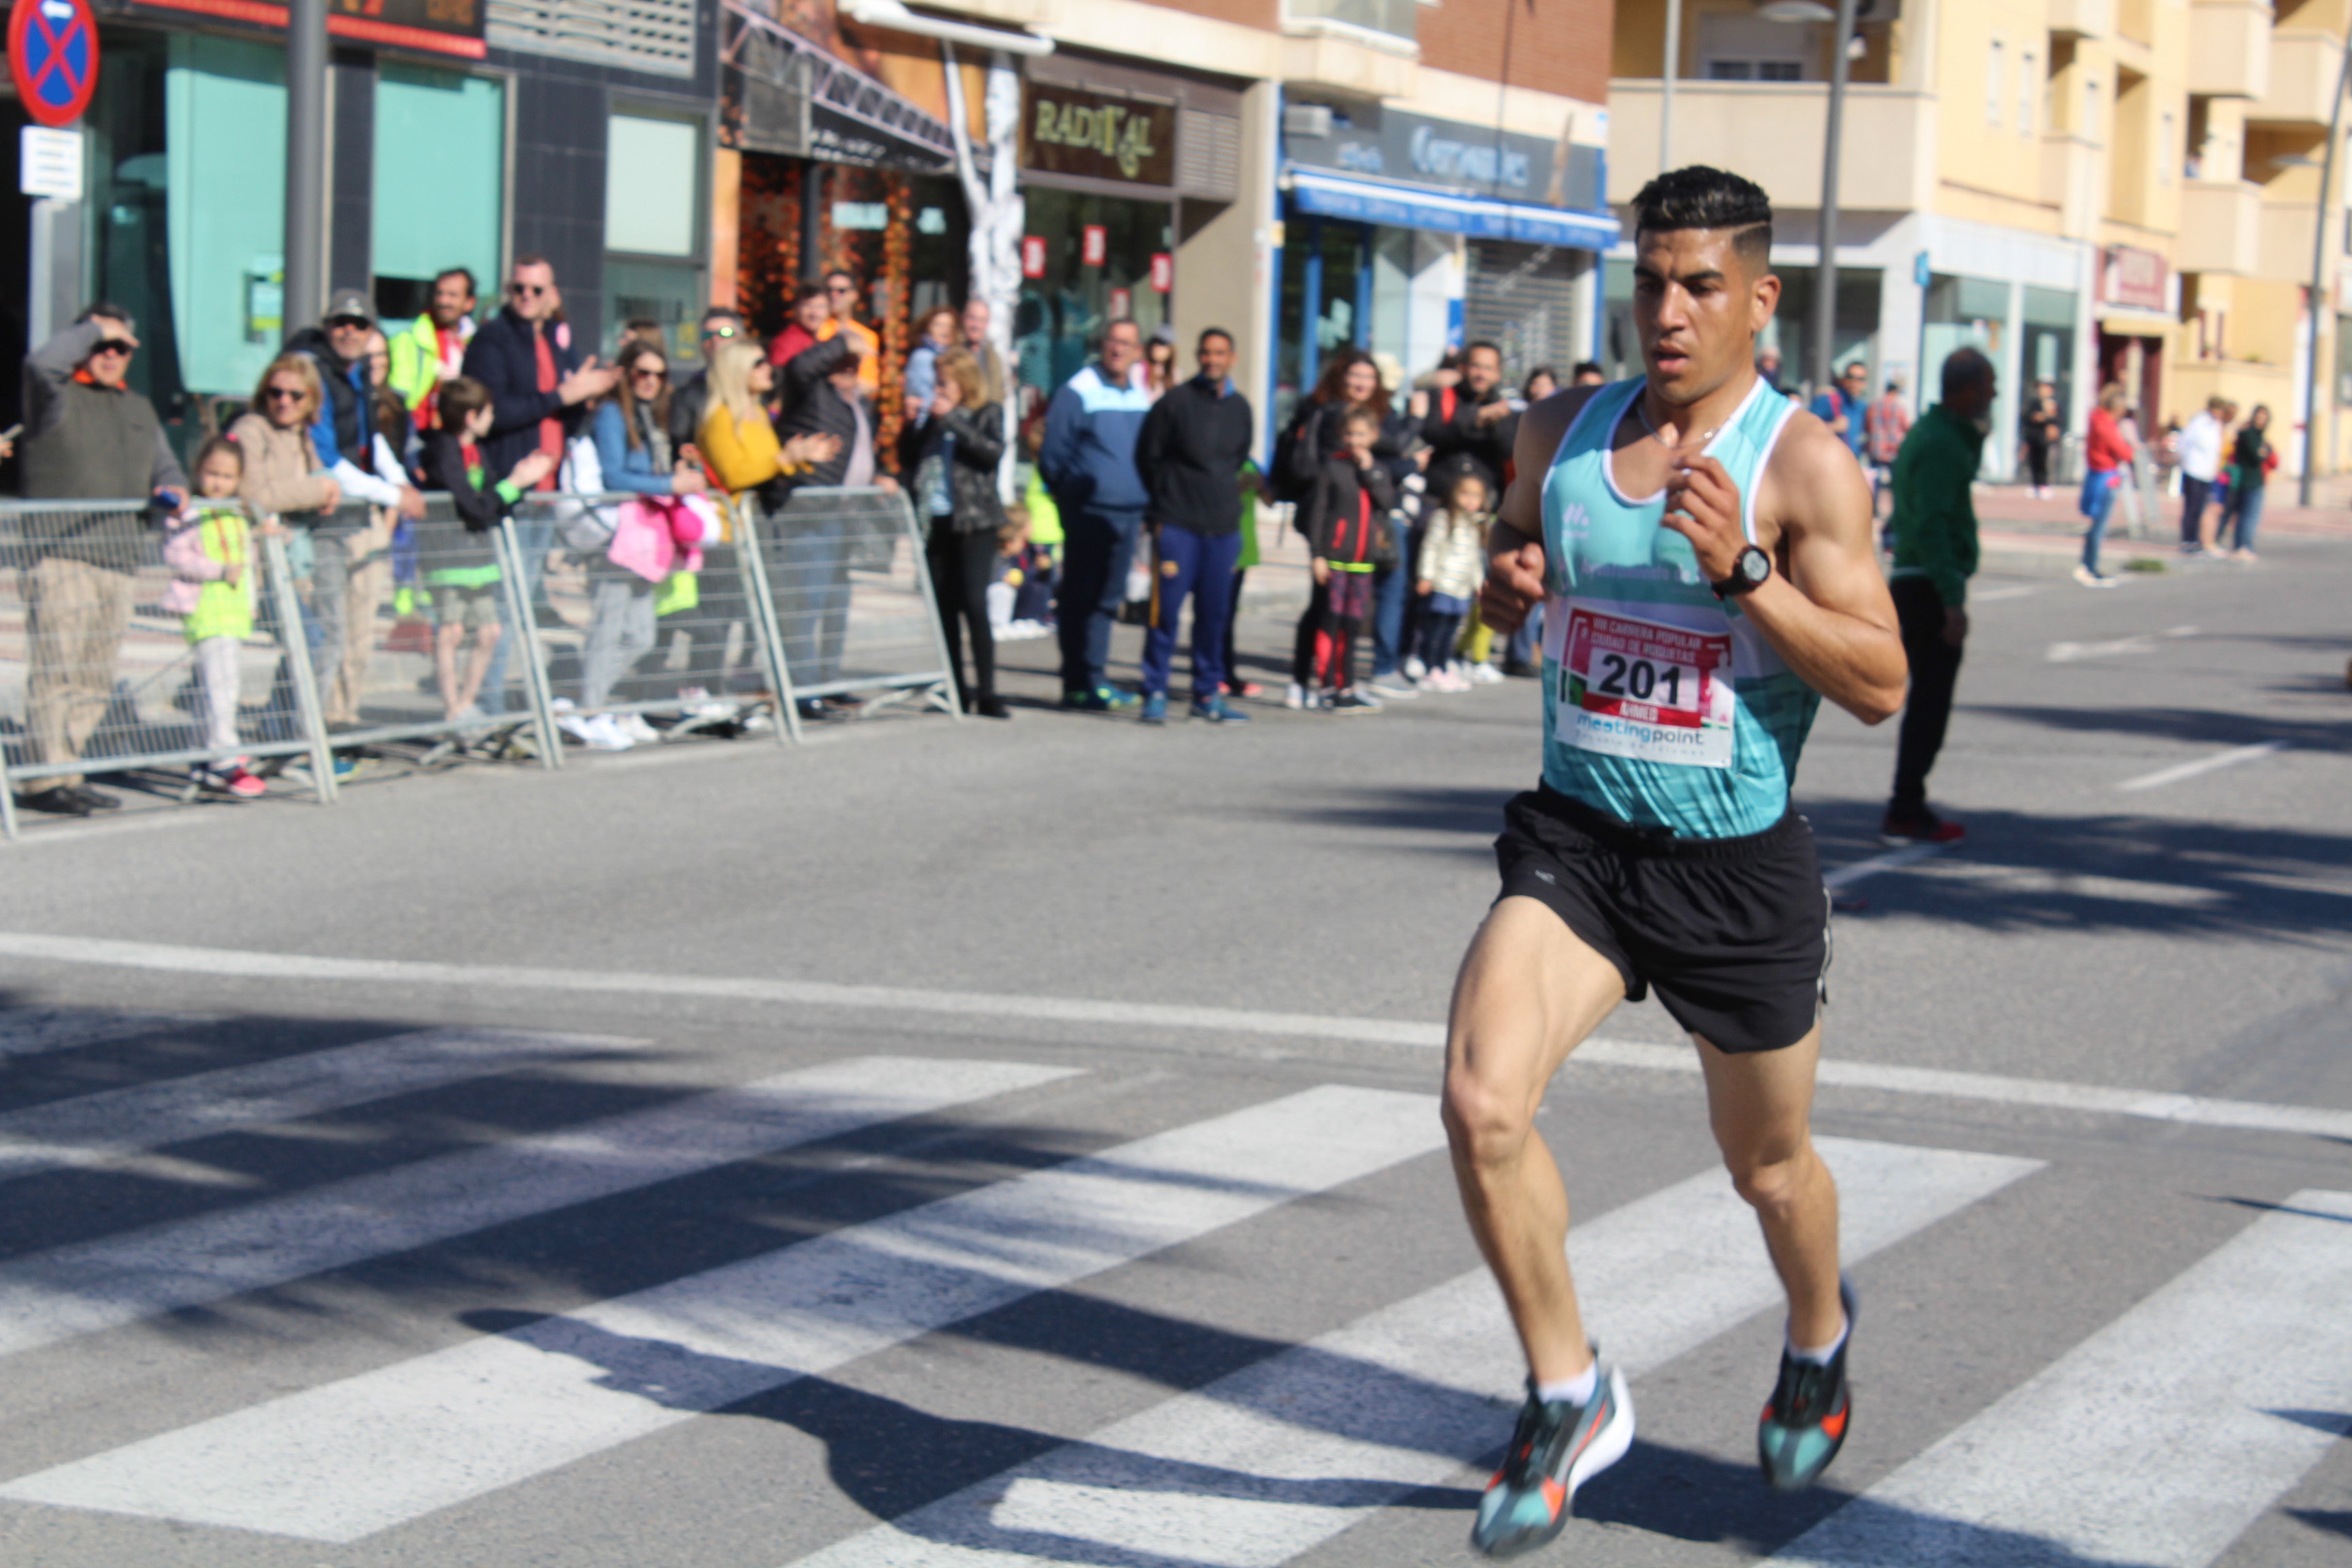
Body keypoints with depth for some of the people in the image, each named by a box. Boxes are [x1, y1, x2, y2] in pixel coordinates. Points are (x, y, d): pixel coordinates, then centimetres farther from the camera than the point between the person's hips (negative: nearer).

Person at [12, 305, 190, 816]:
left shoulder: (140, 410, 24)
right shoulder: (58, 396, 2)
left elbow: (164, 465, 27)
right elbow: (41, 362, -19)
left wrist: (171, 490, 4)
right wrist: (92, 328, -5)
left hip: (120, 561, 7)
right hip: (59, 557, -7)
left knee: (95, 680, 8)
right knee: (56, 668, -11)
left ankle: (65, 772, 14)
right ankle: (47, 779, -11)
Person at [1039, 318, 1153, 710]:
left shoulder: (1140, 398, 13)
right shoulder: (1076, 393, -6)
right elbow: (1053, 456, -6)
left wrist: (1146, 505, 14)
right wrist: (1072, 494, -7)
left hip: (1128, 514, 6)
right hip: (1088, 512, -6)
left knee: (1108, 600, 11)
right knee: (1081, 598, -2)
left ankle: (1095, 678, 19)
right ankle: (1079, 684, 1)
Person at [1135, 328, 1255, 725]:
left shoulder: (1241, 408, 10)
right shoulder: (1175, 402, -4)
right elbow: (1147, 456, 3)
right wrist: (1168, 499, 7)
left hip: (1223, 526, 4)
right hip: (1177, 524, -4)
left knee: (1215, 612, 7)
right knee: (1166, 609, -7)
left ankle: (1208, 693, 16)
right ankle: (1155, 693, 0)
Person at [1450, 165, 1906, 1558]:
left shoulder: (1804, 463, -12)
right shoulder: (1562, 434, 2)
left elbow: (1881, 684, -15)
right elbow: (1508, 572, 20)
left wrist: (1741, 570, -28)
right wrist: (1506, 581, -5)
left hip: (1738, 864, -3)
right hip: (1576, 839, 3)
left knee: (1767, 1163, 16)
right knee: (1482, 1104, -20)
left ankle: (1820, 1338, 51)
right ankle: (1571, 1397, 0)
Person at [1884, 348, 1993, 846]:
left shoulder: (1928, 434, 16)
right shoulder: (1940, 445, -16)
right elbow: (1931, 527, -23)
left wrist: (1976, 441, 16)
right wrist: (1953, 602, -26)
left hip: (1910, 581, 10)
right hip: (1931, 585, -10)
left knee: (1927, 700, 16)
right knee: (1930, 703, -6)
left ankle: (1908, 809, 21)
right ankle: (1906, 813, -3)